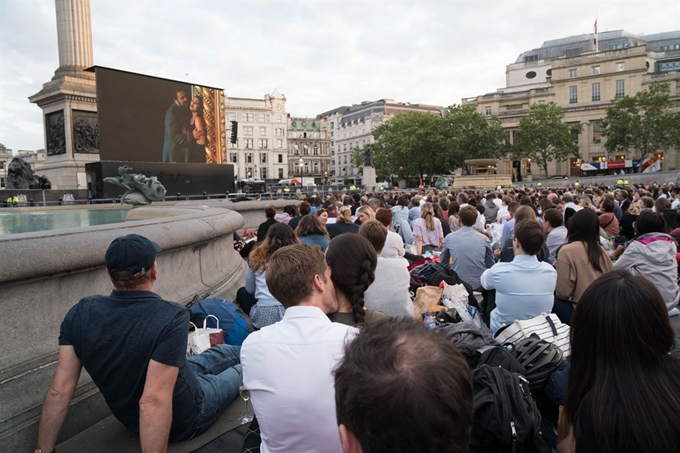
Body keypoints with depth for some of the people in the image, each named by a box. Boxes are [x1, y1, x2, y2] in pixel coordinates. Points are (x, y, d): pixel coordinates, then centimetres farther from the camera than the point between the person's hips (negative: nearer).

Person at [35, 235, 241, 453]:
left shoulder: (80, 313, -20)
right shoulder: (171, 317, -37)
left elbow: (59, 391, -19)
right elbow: (153, 402, -42)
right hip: (184, 418, -5)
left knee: (225, 351, 27)